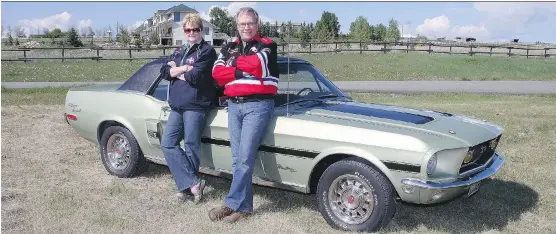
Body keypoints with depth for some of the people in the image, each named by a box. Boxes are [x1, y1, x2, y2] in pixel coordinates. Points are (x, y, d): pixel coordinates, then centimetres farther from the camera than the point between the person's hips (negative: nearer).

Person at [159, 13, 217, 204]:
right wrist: (184, 68, -9)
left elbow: (195, 76, -15)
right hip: (176, 106, 7)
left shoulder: (207, 51, -3)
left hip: (196, 106, -7)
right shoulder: (178, 52, 19)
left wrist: (176, 71, 1)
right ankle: (193, 183, 0)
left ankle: (187, 186, 11)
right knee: (168, 143, 0)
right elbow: (164, 71, 6)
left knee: (191, 146, -1)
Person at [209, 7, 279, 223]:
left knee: (245, 158, -9)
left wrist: (234, 61, 1)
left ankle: (233, 203, -2)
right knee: (238, 159, 6)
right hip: (234, 105, 6)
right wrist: (241, 71, -11)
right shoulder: (229, 48, 17)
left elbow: (256, 65, -17)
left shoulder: (267, 45, 3)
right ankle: (244, 206, 13)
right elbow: (217, 73, 2)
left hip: (258, 105, -5)